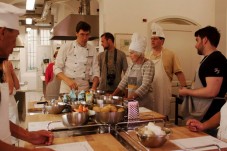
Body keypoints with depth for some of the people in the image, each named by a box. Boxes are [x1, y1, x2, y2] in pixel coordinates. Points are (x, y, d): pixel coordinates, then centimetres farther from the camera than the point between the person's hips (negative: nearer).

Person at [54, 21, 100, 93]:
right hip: (67, 89, -2)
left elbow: (95, 72, 5)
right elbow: (57, 68, -3)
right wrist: (68, 80, -20)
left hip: (84, 89, 2)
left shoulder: (93, 50, 5)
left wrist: (93, 88, -11)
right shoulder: (66, 47, -3)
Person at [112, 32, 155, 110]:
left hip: (144, 103, -6)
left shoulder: (148, 64, -11)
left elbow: (145, 86, -19)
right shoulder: (131, 66, 10)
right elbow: (123, 82, 12)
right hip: (131, 101, 6)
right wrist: (113, 95, 1)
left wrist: (129, 97, -25)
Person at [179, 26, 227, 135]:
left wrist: (187, 92, -13)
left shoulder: (215, 59, -17)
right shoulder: (208, 59, 14)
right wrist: (188, 90, 7)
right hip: (201, 116, 10)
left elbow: (211, 91, -25)